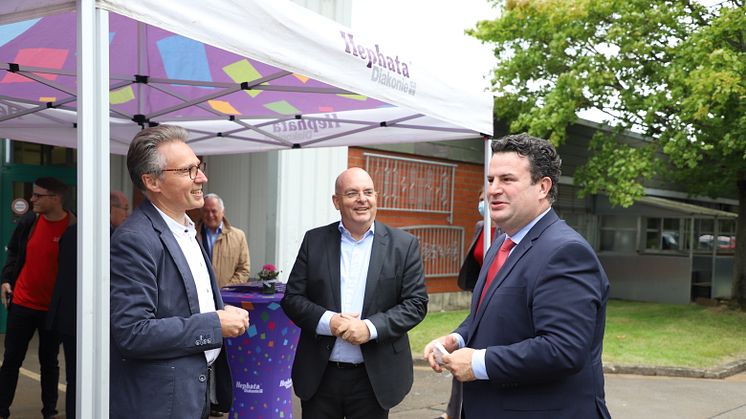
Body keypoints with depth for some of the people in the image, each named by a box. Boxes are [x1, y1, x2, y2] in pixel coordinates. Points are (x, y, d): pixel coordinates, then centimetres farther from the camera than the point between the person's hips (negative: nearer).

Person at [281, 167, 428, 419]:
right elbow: (292, 298, 2)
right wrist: (328, 321, -15)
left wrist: (371, 327, -16)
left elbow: (416, 303, -3)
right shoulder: (315, 240, 4)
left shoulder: (403, 244, 0)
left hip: (373, 377, -1)